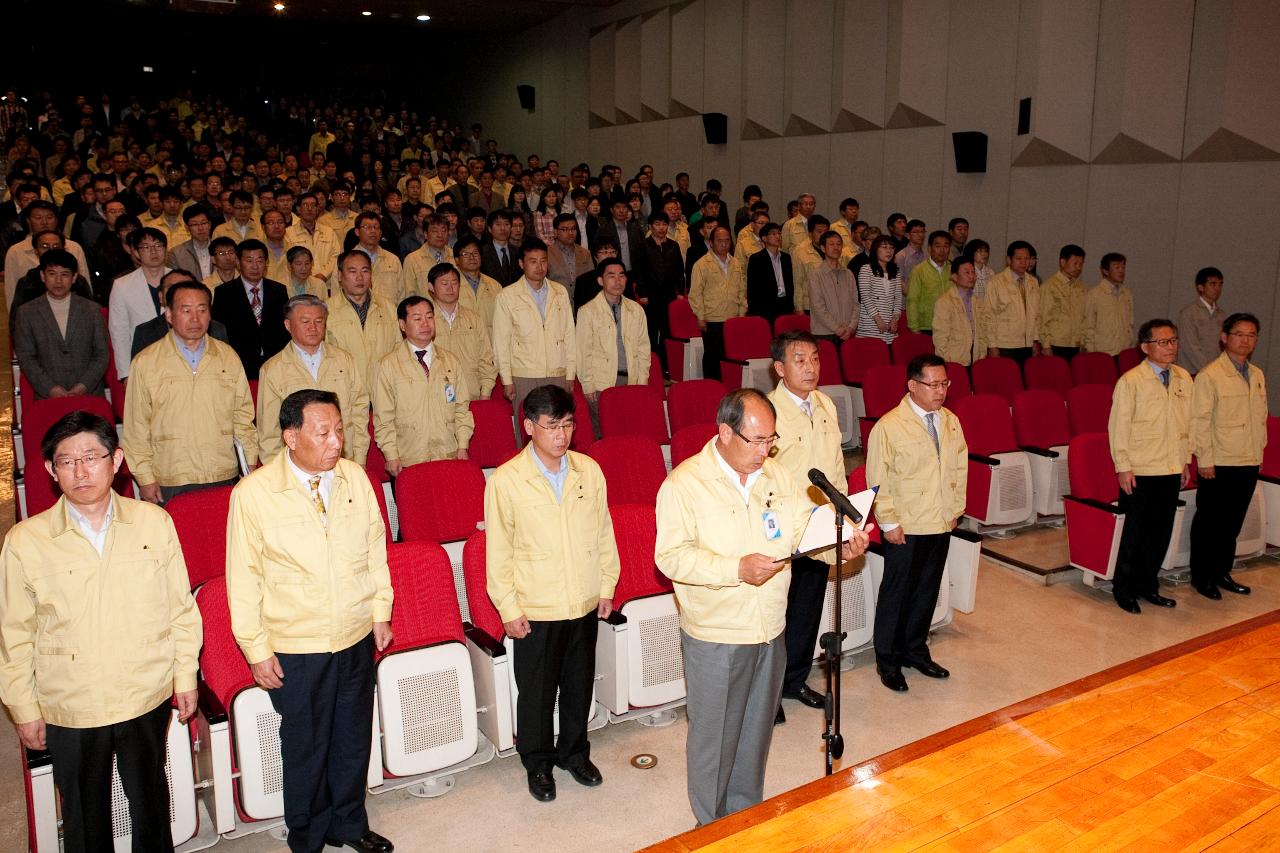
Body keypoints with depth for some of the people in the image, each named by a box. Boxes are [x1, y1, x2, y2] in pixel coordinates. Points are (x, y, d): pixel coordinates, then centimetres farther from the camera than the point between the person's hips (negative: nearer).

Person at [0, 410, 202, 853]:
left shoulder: (154, 522, -9)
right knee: (84, 816, 18)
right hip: (69, 710, -1)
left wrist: (185, 677, 3)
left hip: (148, 698, 1)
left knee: (151, 801, 21)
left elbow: (181, 607, -1)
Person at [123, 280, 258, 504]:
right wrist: (145, 479, -2)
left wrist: (251, 466, 7)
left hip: (223, 479, 2)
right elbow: (136, 428, 1)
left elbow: (243, 415, 12)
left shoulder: (229, 357, 8)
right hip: (169, 485, -2)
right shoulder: (145, 363, 0)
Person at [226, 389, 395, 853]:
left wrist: (381, 612, 9)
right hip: (296, 649, -3)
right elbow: (243, 577, -9)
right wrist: (257, 650, -7)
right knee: (305, 749, 14)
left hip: (357, 639, 4)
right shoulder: (253, 493, -15)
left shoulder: (355, 477, -4)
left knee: (354, 740, 20)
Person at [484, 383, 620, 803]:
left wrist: (607, 586, 7)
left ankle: (574, 752, 40)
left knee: (579, 684, 18)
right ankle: (537, 764, 33)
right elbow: (498, 552, -8)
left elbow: (604, 533, 7)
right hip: (535, 610, -3)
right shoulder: (505, 481, -13)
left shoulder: (589, 470, -3)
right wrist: (509, 609, -7)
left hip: (584, 604, 3)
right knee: (537, 691, 11)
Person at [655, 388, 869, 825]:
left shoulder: (777, 475, 3)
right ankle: (712, 827, 32)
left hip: (770, 630, 5)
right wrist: (737, 569, -30)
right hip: (714, 637, -5)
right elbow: (671, 556, -21)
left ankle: (748, 814, 43)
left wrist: (842, 543, -17)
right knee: (714, 738, 10)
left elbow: (806, 527, 4)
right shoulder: (684, 483, -15)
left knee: (756, 731, 21)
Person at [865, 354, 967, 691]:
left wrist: (955, 508, 10)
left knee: (927, 591, 16)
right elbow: (878, 480, -12)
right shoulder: (889, 426, -13)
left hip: (942, 524, 6)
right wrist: (889, 523, -13)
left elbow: (960, 467, 15)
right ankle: (888, 660, 20)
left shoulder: (951, 422, 5)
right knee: (896, 593, 6)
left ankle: (915, 650, 33)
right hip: (905, 528, -5)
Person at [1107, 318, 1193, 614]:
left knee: (1161, 532, 12)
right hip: (1139, 471, -5)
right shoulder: (1131, 381, -10)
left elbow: (1186, 423, 14)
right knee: (1135, 532, 3)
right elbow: (1118, 426, -9)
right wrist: (1123, 467, -12)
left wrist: (1185, 461, 14)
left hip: (1171, 470, 5)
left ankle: (1147, 585, 27)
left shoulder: (1183, 379, 7)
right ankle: (1124, 589, 18)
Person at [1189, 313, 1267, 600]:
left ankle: (1222, 573, 27)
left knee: (1232, 523, 14)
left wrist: (1259, 453, 13)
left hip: (1249, 463, 6)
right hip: (1218, 465, -6)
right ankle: (1201, 577, 14)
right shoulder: (1210, 375, -10)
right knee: (1208, 522, 3)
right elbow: (1200, 420, -11)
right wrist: (1205, 460, -13)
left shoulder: (1257, 376, 11)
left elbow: (1261, 418, 18)